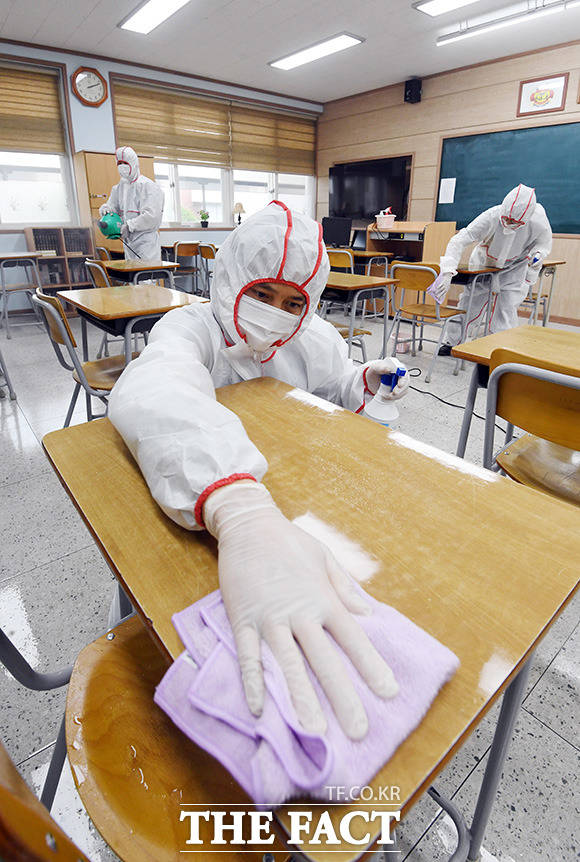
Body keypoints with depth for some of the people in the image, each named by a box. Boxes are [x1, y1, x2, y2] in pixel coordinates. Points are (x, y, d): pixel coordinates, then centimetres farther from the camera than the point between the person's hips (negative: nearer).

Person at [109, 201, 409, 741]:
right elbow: (155, 394, -45)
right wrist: (241, 515, -64)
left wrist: (366, 381, -9)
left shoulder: (314, 339, -2)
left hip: (299, 494, 5)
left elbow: (336, 394, 17)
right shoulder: (193, 328, -20)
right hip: (198, 510, -4)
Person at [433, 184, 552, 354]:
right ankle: (452, 342, 21)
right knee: (469, 300, 4)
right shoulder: (491, 216, -35)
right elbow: (459, 241, -38)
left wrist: (538, 253, -31)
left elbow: (545, 244, -6)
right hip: (484, 262, 1)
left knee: (506, 307, -12)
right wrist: (447, 272, -49)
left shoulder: (539, 224, -30)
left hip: (515, 268, 0)